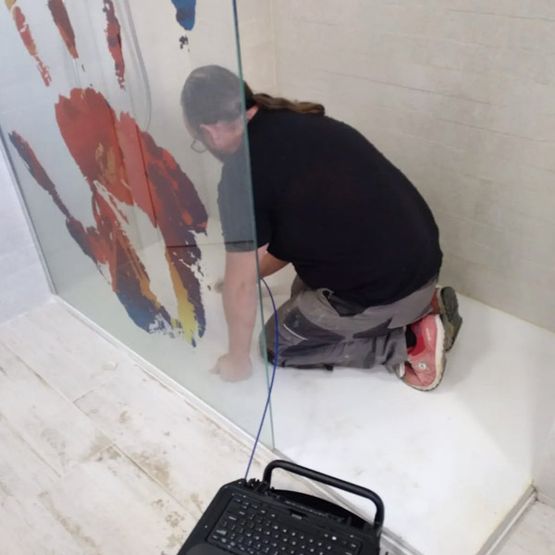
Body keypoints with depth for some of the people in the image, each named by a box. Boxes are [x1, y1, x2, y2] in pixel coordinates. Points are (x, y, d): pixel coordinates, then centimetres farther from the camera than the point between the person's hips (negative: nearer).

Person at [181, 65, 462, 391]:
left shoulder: (243, 173, -16)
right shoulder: (302, 123, 9)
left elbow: (241, 284, -9)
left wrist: (238, 359, 7)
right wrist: (256, 269, 31)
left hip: (382, 290, -8)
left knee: (279, 344, 15)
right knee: (306, 294, 30)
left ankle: (408, 343, 3)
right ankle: (425, 305, 15)